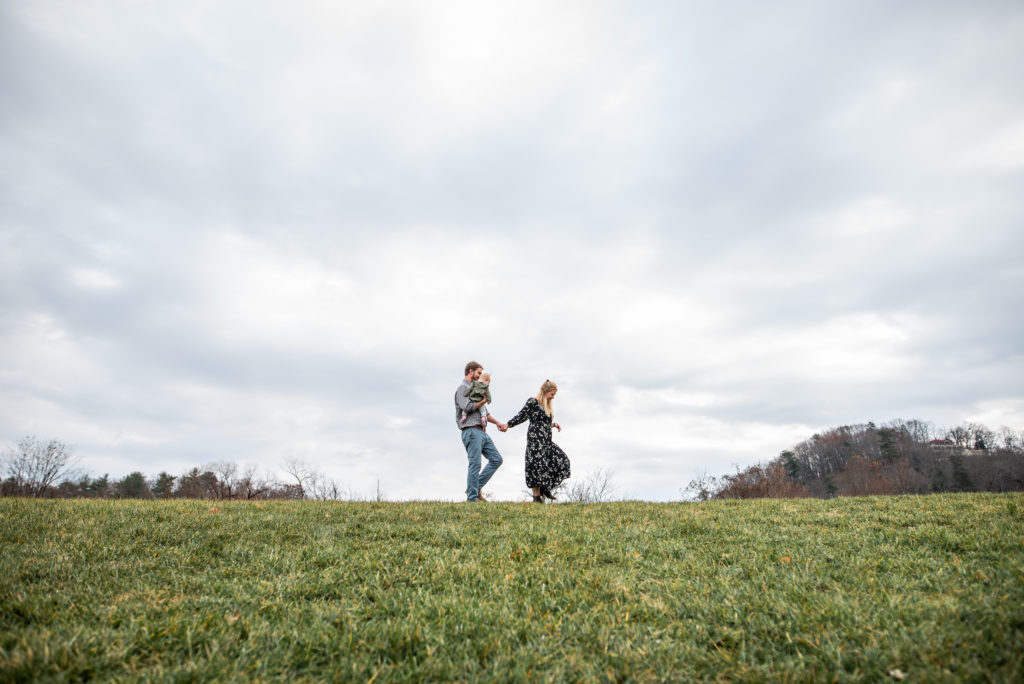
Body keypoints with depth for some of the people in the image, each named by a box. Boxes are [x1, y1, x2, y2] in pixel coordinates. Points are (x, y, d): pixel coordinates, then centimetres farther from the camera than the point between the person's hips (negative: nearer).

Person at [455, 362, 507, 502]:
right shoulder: (463, 388, -4)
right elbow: (466, 407, -21)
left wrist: (498, 423, 16)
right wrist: (483, 401, -6)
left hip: (482, 431, 9)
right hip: (471, 431, -9)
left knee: (496, 459, 6)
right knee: (475, 464, -8)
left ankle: (476, 488, 11)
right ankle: (472, 498, -1)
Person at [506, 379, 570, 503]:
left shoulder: (547, 405, 18)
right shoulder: (533, 402, -8)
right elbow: (521, 416, -9)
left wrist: (553, 424, 9)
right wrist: (507, 424, -15)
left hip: (546, 440, 9)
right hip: (535, 439, -9)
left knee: (561, 459, 4)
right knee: (537, 465, -8)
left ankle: (544, 488, 12)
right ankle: (536, 496, 2)